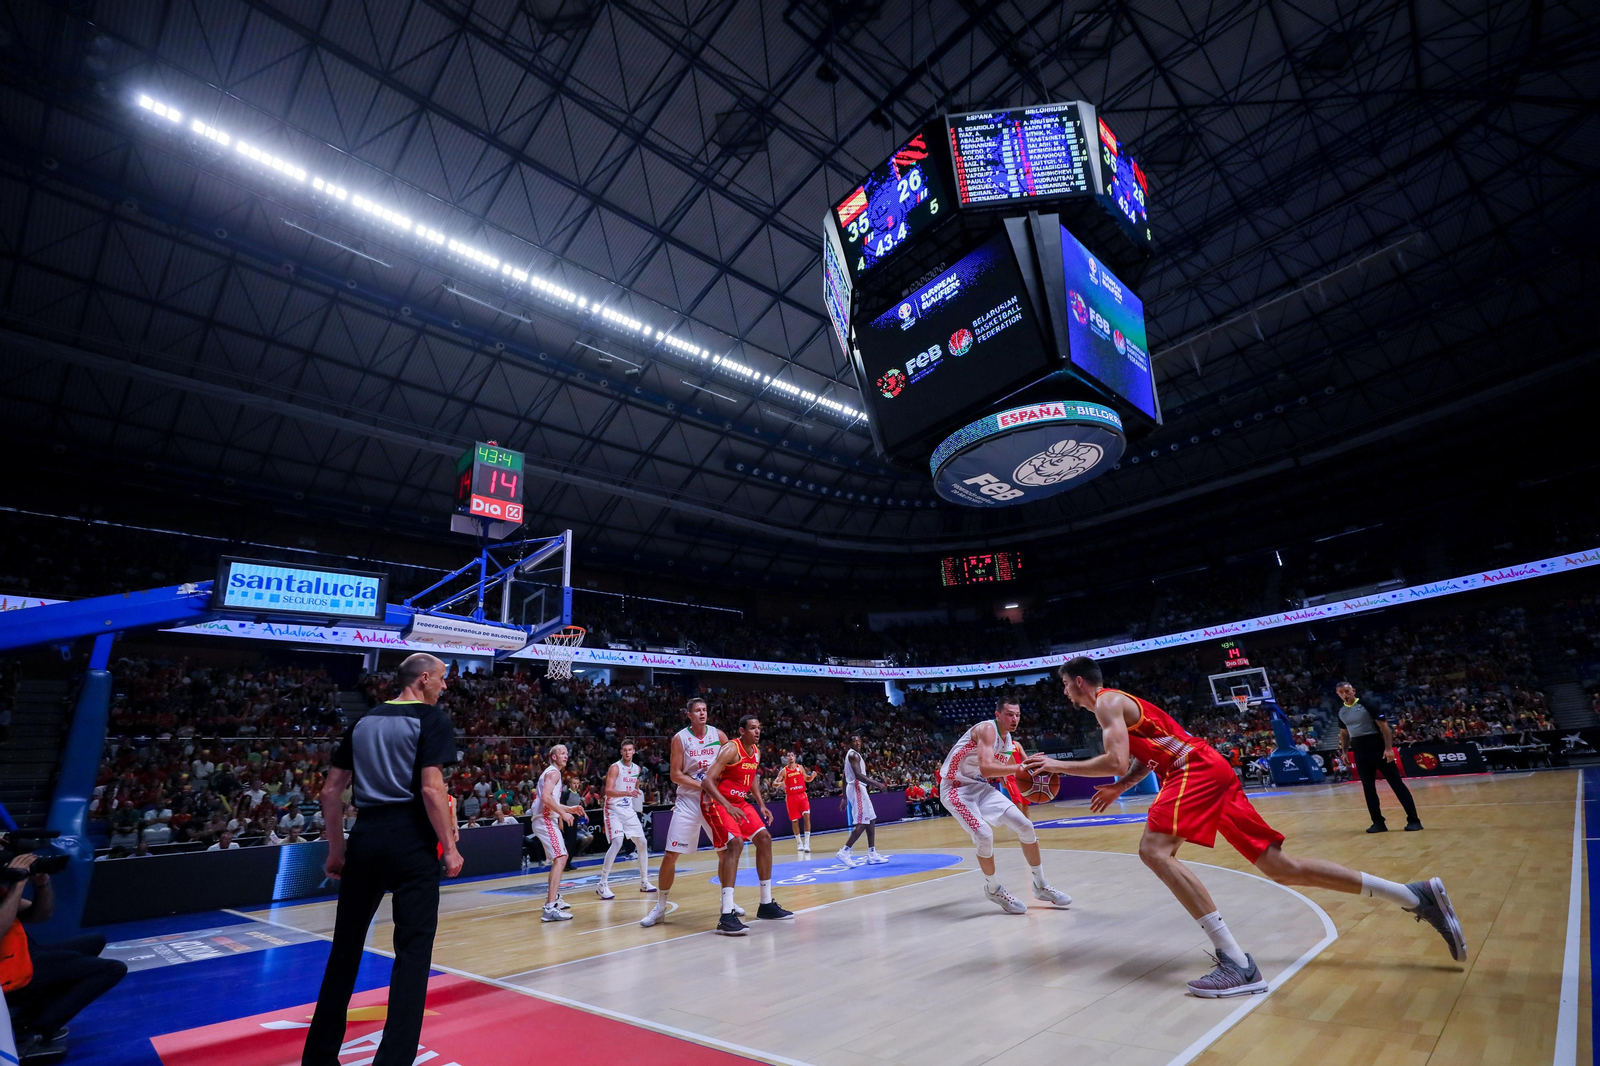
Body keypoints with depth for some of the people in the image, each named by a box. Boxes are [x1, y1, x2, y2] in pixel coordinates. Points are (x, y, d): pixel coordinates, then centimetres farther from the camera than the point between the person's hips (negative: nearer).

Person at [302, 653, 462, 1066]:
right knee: (413, 951, 2)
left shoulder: (363, 721, 12)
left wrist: (336, 849, 21)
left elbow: (330, 792, 13)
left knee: (345, 948, 19)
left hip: (366, 836, 6)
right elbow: (431, 789, -17)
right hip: (411, 840, -6)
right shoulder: (432, 720, -7)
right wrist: (449, 847, -9)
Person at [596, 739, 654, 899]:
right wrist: (627, 792, -37)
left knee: (642, 843, 7)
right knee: (617, 843, -22)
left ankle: (644, 882, 20)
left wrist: (636, 792, 8)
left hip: (629, 810, 7)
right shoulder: (615, 767, -13)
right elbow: (608, 790, -24)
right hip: (614, 810, -7)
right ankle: (602, 885, -12)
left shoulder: (637, 768, 7)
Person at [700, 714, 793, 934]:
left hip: (739, 802, 9)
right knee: (735, 843, -27)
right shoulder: (731, 749, -22)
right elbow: (708, 780, -29)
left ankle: (766, 904, 17)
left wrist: (762, 805, 12)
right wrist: (727, 805, -38)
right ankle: (726, 916, -26)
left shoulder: (757, 752, 4)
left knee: (764, 838, 5)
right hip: (717, 802, -9)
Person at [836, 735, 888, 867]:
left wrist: (844, 797, 23)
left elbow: (845, 778, 21)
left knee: (871, 820, 12)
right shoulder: (853, 754, -13)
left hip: (857, 788, 11)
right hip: (857, 788, -11)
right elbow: (858, 775, -25)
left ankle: (872, 854, 14)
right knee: (862, 822, -12)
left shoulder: (852, 755, 19)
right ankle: (844, 852, -11)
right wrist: (876, 783, -25)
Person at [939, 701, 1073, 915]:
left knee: (1025, 826, 3)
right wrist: (1022, 767, -40)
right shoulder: (987, 729, -23)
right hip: (955, 787, -9)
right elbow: (986, 768, -37)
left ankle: (1041, 885, 19)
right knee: (984, 836, -24)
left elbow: (1006, 774, 16)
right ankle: (993, 889, 4)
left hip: (981, 787, 9)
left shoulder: (1010, 743, 4)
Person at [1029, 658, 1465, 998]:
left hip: (1197, 769, -10)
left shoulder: (1107, 702, -7)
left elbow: (1116, 762, -20)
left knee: (1154, 850, -22)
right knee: (1280, 867, 11)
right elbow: (1146, 759, 29)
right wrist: (1119, 788, 16)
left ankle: (1238, 964, -23)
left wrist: (1058, 765, -12)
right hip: (1211, 769, 10)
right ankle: (1419, 895, 17)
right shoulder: (1116, 704, 23)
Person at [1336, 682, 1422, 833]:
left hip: (1377, 746, -5)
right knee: (1368, 787, 6)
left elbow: (1383, 726, -10)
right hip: (1359, 750, 5)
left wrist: (1388, 748, -17)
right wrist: (1344, 752, 13)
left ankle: (1413, 820, 3)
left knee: (1396, 782, -2)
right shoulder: (1341, 712, 8)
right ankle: (1378, 822, 12)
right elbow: (1344, 733, 19)